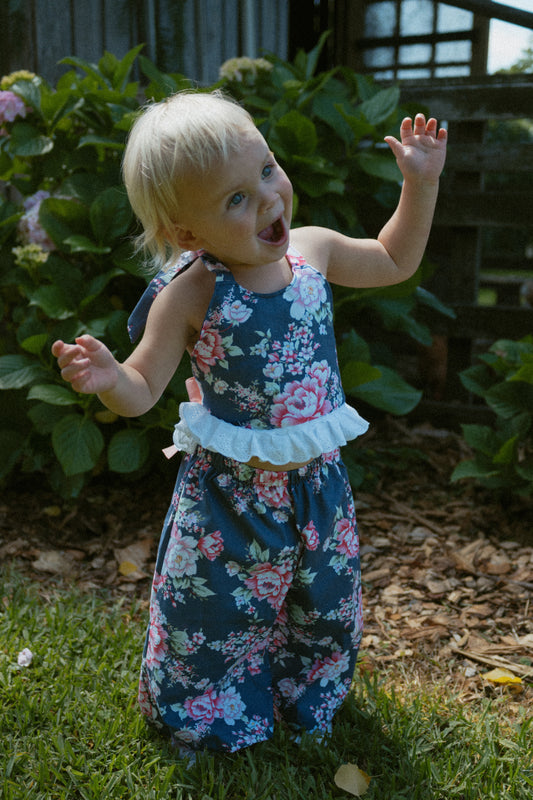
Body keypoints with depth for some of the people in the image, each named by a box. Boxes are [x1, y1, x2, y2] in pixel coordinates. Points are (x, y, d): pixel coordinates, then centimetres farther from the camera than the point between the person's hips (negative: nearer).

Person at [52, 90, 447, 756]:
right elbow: (142, 391, -16)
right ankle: (205, 718, 46)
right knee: (216, 614, 14)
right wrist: (107, 379, -38)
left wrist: (420, 182, 5)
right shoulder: (191, 295, -20)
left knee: (323, 607, 23)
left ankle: (304, 701, 54)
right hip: (229, 490, -4)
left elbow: (395, 260, 13)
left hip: (318, 479, 5)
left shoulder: (311, 250, -6)